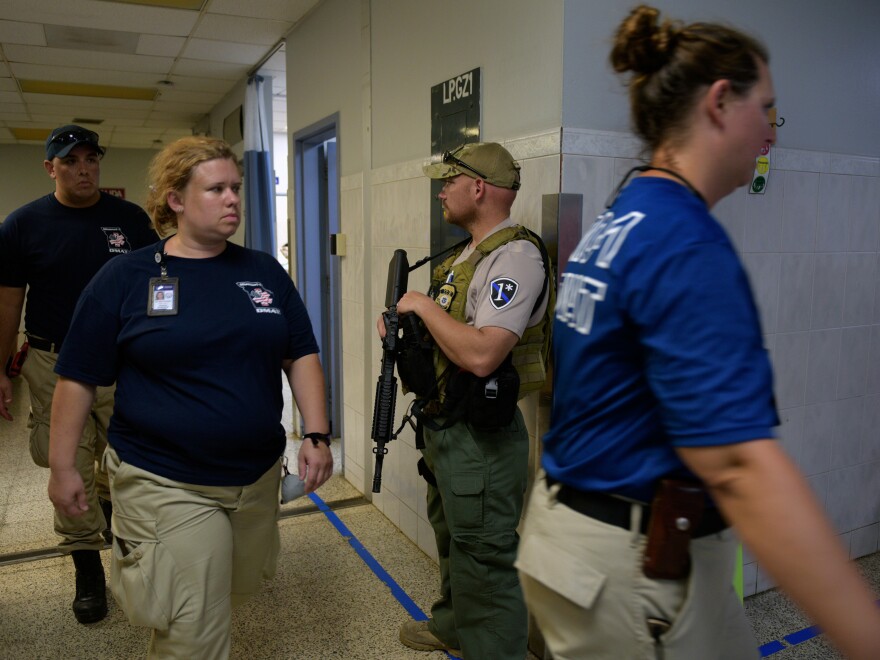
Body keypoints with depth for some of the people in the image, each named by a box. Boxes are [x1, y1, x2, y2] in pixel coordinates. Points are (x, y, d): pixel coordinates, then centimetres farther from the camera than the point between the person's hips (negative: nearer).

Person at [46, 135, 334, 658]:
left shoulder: (265, 271, 4)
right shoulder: (125, 278, -6)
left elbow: (301, 356, 5)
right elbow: (79, 379, -1)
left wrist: (317, 435, -3)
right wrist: (62, 467, 0)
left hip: (259, 476, 5)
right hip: (166, 485, -4)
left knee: (242, 588, 22)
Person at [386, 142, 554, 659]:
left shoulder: (516, 257, -21)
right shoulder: (468, 252, 12)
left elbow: (481, 355, -32)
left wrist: (424, 305, -19)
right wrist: (403, 323, 2)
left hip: (482, 438, -11)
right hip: (444, 425, 11)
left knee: (483, 558, 2)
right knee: (451, 538, 26)